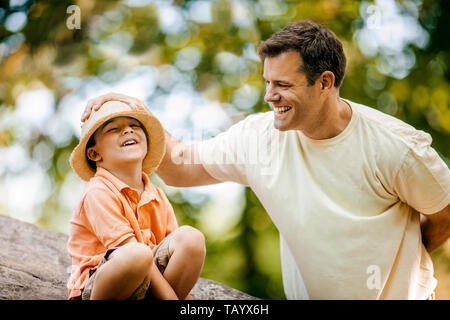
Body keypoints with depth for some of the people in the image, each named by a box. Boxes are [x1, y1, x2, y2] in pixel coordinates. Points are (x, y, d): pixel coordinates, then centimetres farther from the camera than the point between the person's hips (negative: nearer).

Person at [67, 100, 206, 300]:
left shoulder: (158, 197, 9)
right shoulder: (98, 193, -12)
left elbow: (180, 251, 7)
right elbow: (133, 252, -19)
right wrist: (171, 298, -22)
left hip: (144, 287, 6)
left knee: (191, 237, -14)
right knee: (137, 254, -37)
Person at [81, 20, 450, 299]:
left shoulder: (394, 147, -16)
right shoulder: (258, 137, -6)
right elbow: (179, 165, 4)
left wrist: (398, 259, 1)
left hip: (396, 294, -2)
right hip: (305, 294, 3)